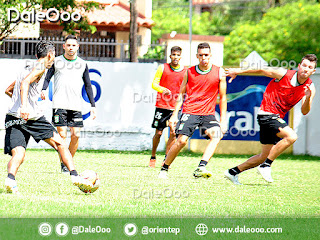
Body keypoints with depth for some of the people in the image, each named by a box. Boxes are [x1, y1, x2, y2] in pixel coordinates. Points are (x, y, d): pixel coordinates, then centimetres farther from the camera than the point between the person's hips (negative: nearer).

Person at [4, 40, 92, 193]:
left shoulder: (27, 69, 28)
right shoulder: (40, 67, 2)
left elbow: (8, 90, 37)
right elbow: (25, 83, -17)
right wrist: (24, 105, -29)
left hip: (13, 117, 6)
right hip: (32, 116, -6)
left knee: (18, 156, -7)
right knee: (59, 143, 8)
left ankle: (10, 178, -36)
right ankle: (74, 176, 1)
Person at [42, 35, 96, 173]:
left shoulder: (82, 64, 12)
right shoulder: (56, 62, 7)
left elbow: (88, 86, 17)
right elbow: (47, 78, 5)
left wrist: (93, 105, 11)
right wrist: (42, 91, -15)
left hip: (76, 106, 2)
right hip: (59, 104, -2)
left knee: (76, 135, -5)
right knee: (62, 135, -8)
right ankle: (63, 164, 1)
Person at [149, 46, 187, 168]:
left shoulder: (185, 71, 5)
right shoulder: (163, 68, 1)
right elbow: (154, 84, -2)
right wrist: (162, 89, -21)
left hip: (175, 106, 1)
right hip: (162, 105, -1)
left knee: (173, 133, -8)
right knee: (158, 133, 1)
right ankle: (153, 157, 19)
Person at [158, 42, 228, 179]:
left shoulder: (219, 73, 3)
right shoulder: (189, 72, 4)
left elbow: (222, 97, 8)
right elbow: (181, 94, 12)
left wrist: (223, 120, 2)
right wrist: (174, 115, 6)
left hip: (208, 113, 1)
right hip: (189, 111, -1)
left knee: (216, 135, -26)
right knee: (181, 141, -13)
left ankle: (201, 168, -32)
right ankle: (164, 169, 6)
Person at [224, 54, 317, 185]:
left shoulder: (310, 88, 0)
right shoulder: (284, 74, -13)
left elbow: (304, 111, -7)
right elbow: (262, 71, 0)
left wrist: (308, 98, -27)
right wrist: (238, 71, 5)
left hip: (277, 118, 7)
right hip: (267, 114, -7)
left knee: (265, 156, 12)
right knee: (291, 136, -29)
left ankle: (233, 172, 27)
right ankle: (265, 166, -19)